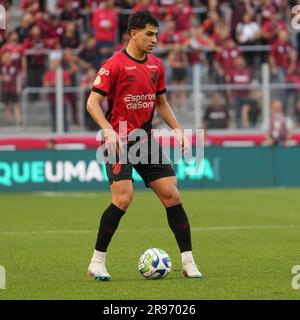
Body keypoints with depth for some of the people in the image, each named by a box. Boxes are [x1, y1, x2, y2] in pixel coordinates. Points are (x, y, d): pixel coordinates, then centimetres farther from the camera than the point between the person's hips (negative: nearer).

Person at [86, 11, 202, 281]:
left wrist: (177, 130, 10)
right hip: (120, 142, -6)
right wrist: (109, 131, -25)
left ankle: (188, 261, 6)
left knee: (172, 195, -1)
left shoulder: (156, 65, 11)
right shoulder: (115, 65, -9)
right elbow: (93, 102, -11)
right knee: (123, 197, -19)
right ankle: (97, 263, -7)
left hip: (146, 140, 6)